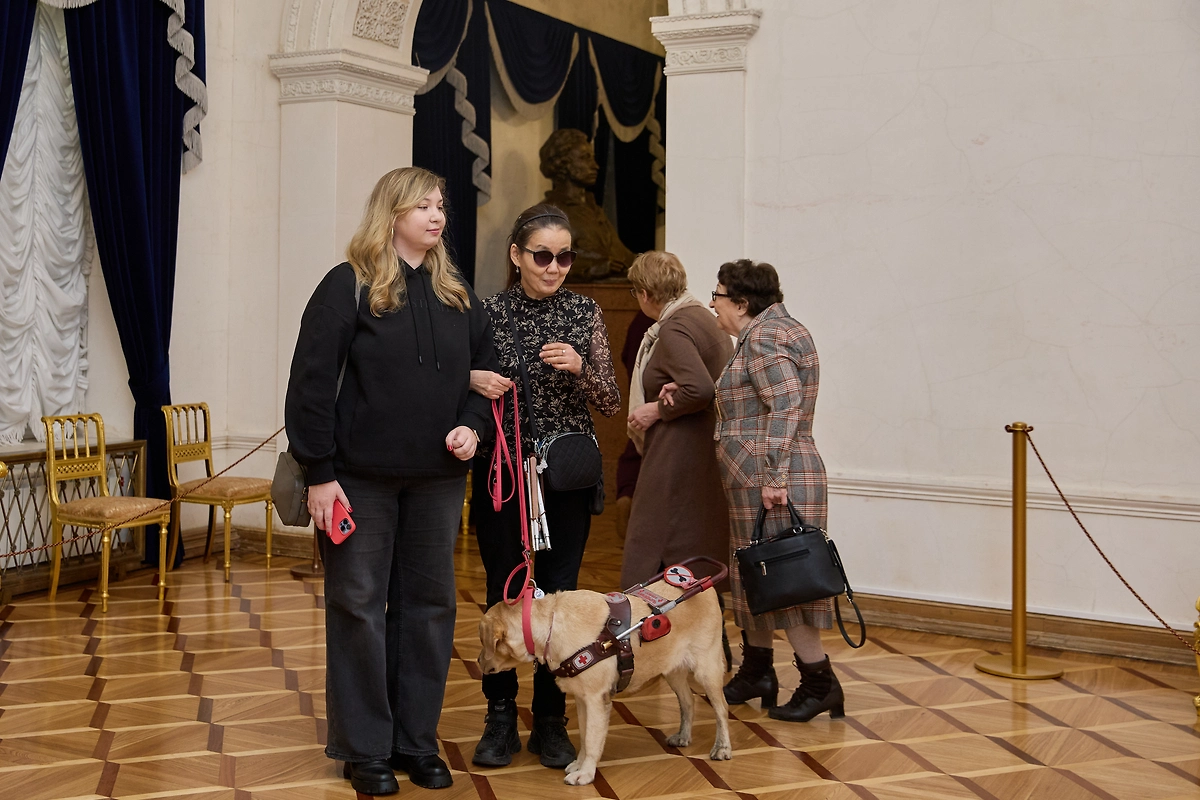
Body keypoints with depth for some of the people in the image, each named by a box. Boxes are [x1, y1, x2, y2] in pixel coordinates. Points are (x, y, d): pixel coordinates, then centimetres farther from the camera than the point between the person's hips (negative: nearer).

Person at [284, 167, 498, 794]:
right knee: (358, 605, 3)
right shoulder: (349, 286, -6)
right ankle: (364, 748, 14)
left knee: (430, 604, 10)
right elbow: (312, 383, -10)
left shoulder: (457, 295, 11)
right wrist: (319, 473, -14)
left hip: (438, 479, 5)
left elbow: (486, 370, 17)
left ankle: (418, 741, 22)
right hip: (361, 477, -5)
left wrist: (473, 425, -3)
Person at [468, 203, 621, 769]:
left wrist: (581, 368, -16)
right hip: (502, 472, -1)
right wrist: (472, 380, -15)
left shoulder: (585, 312, 3)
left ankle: (551, 722, 17)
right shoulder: (487, 311, 0)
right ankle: (500, 717, 18)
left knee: (559, 594, 3)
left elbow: (611, 404, 3)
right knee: (503, 594, 5)